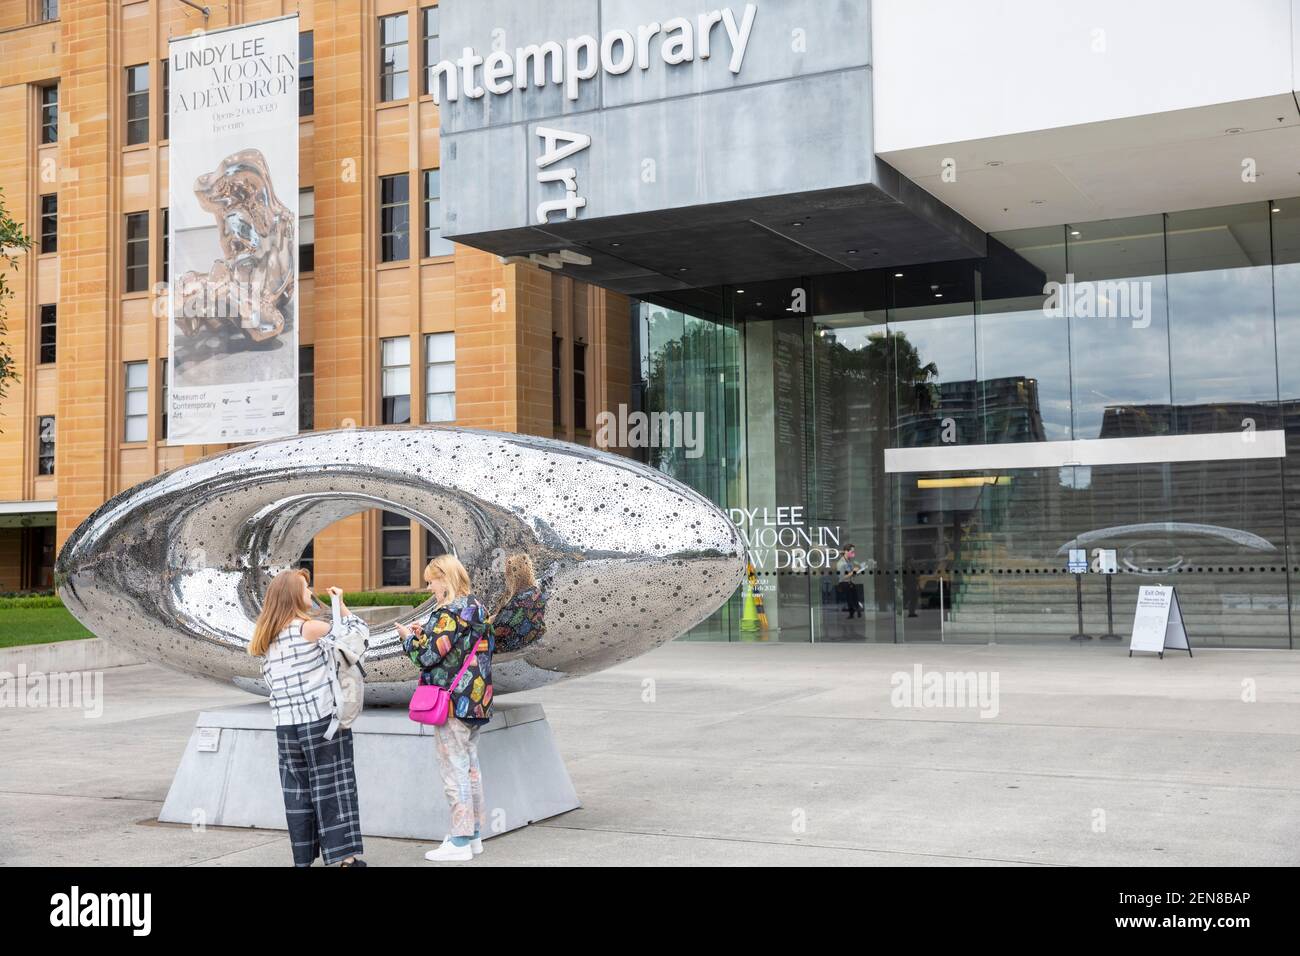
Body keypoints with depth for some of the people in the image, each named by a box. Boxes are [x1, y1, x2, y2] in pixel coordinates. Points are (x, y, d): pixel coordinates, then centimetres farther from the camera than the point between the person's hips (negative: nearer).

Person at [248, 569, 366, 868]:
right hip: (322, 719, -6)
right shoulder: (308, 627, -11)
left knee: (297, 788, 12)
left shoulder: (269, 637, 8)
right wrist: (341, 604, 10)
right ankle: (342, 855, 2)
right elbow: (357, 631, -4)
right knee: (332, 786, 1)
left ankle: (304, 856, 16)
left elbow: (268, 678, 14)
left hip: (286, 725, 6)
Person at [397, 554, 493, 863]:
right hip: (476, 702, 9)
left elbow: (429, 655, -19)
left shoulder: (450, 612, -16)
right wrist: (425, 634, 11)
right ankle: (474, 834, 20)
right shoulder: (477, 608, 12)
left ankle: (460, 841, 0)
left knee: (454, 769, -4)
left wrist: (409, 638, -1)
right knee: (470, 766, 14)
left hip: (452, 702, -9)